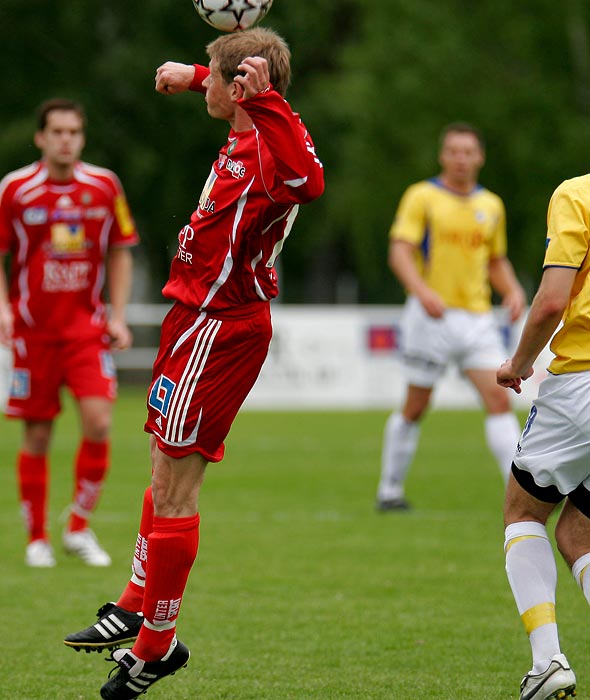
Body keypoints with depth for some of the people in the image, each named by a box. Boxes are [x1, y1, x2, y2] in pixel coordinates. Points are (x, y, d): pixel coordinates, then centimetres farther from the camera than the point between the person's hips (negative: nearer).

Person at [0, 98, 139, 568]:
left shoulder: (104, 186, 2)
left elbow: (120, 252, 11)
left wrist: (117, 316, 2)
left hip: (87, 325, 1)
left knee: (98, 421, -14)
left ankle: (79, 528, 2)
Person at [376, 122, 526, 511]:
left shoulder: (492, 205, 13)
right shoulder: (421, 197, -2)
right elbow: (400, 251, -11)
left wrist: (513, 290, 3)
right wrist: (422, 290, -28)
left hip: (478, 316, 4)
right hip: (431, 316, -4)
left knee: (499, 399, -9)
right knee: (416, 407, 4)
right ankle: (390, 490, 18)